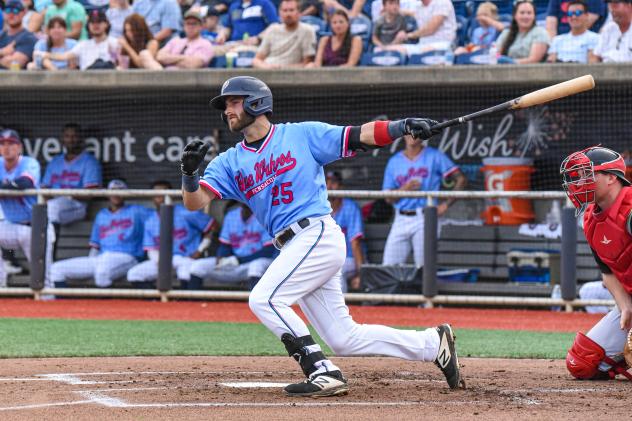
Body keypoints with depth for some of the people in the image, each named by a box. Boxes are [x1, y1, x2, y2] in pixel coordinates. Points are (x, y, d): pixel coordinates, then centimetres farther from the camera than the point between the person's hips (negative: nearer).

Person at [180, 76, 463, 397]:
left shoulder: (302, 135, 2)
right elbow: (194, 201, 3)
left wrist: (403, 126, -17)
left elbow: (360, 137, -1)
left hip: (318, 235, -6)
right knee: (344, 340, 5)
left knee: (264, 299, -20)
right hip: (294, 249, 6)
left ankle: (323, 374, -17)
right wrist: (189, 172, -18)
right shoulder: (230, 162, 14)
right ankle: (432, 344, 19)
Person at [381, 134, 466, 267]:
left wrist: (446, 204, -6)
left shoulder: (434, 157, 3)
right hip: (401, 220, 4)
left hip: (423, 218, -4)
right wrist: (404, 189, -11)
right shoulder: (394, 161, 13)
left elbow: (461, 179, 2)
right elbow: (388, 198, 10)